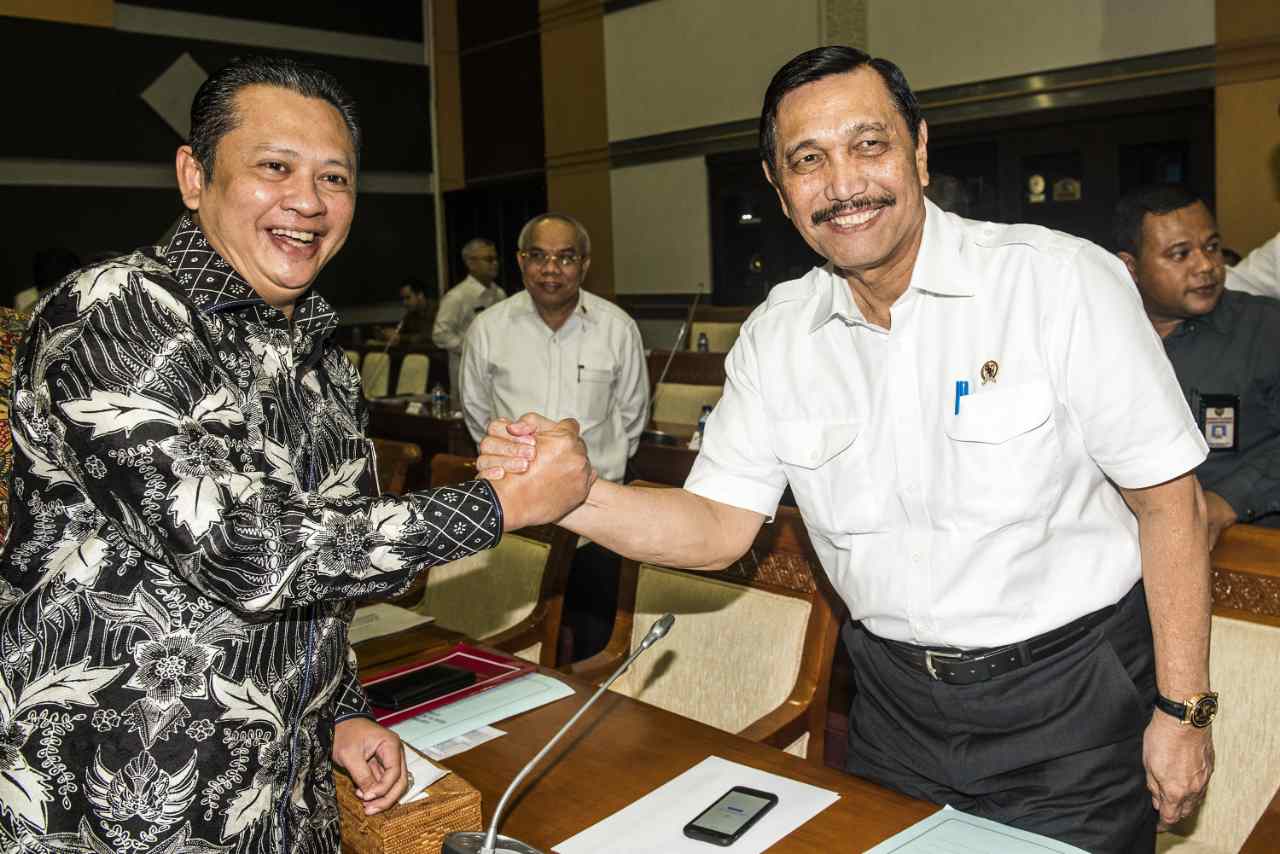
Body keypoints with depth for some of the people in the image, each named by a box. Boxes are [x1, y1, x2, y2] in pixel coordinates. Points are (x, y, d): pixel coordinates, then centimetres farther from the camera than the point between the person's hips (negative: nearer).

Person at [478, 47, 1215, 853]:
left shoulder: (1067, 282, -16)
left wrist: (1183, 712, -11)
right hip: (897, 703, 4)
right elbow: (719, 526, -5)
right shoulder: (774, 339, -4)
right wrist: (572, 495, -21)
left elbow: (1169, 502, -12)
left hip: (1070, 700, -3)